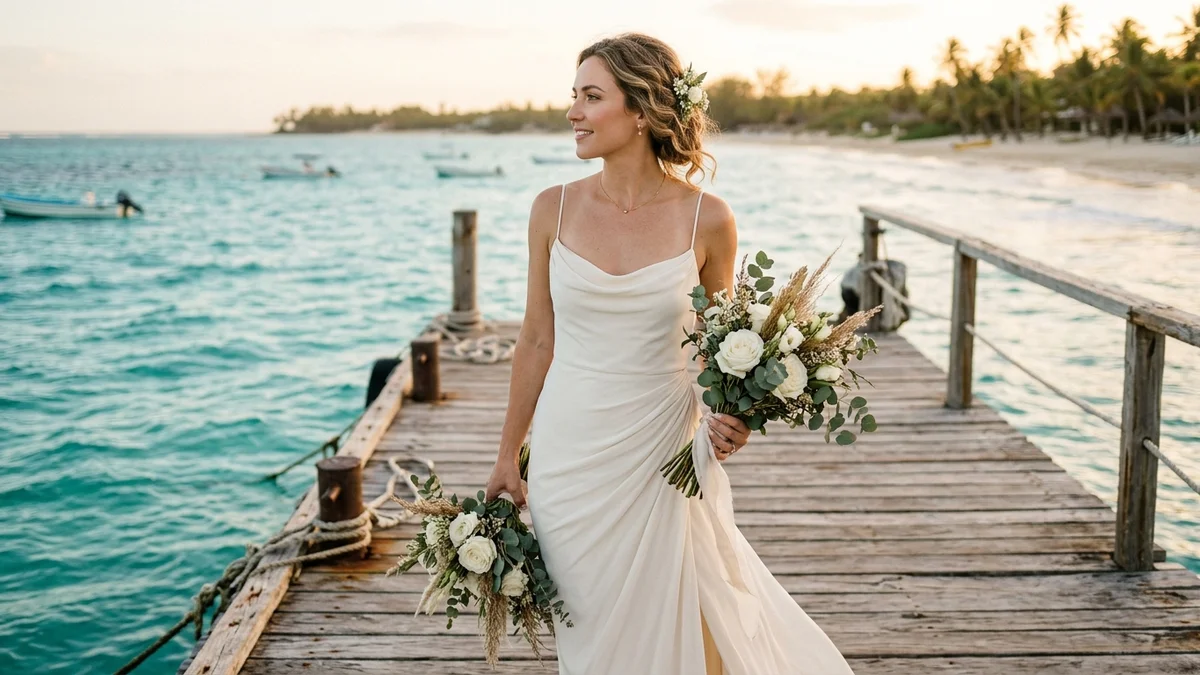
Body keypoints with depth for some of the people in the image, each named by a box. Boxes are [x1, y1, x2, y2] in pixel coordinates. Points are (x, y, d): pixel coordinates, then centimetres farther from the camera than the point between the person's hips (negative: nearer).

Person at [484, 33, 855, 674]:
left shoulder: (707, 219, -9)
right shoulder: (554, 208, -3)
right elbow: (537, 340, 5)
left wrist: (728, 414, -15)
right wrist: (507, 455, 8)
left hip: (661, 454, -2)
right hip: (568, 456, 2)